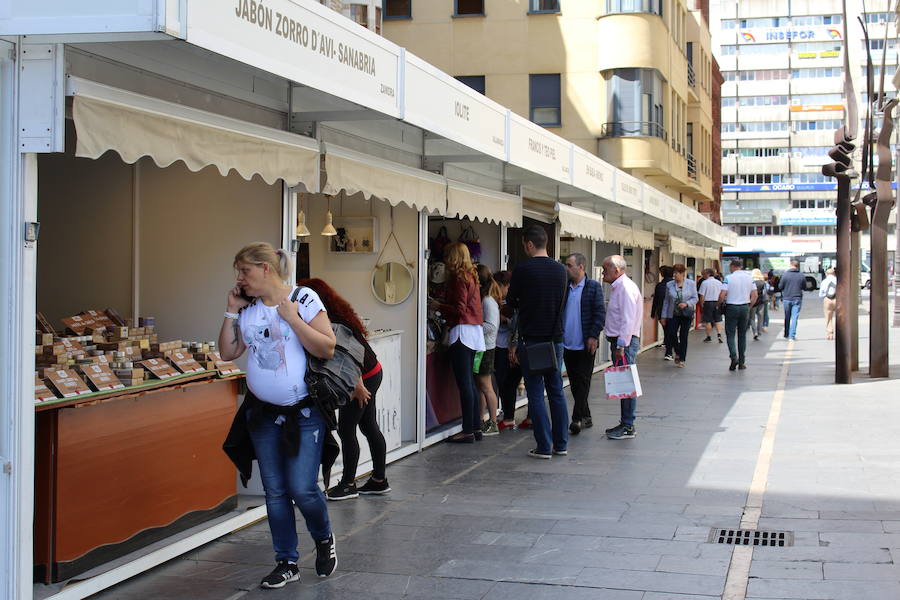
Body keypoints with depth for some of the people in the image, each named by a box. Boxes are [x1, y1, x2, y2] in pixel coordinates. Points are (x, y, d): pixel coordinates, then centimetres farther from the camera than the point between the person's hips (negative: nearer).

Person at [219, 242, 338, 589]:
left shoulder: (304, 299, -9)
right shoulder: (248, 309, 5)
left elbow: (327, 348, -14)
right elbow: (228, 353, 6)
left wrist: (291, 317, -20)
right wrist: (231, 312, -1)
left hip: (304, 413, -5)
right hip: (263, 414, 5)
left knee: (302, 488, -9)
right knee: (275, 492, 7)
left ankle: (324, 540, 21)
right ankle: (287, 563, 19)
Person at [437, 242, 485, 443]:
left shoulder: (458, 278, -11)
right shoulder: (470, 276, 16)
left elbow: (460, 309, -16)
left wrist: (439, 307, -5)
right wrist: (442, 307, 17)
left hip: (462, 331, -10)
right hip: (473, 331, 10)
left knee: (464, 383, -8)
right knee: (469, 382, 14)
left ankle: (468, 431, -7)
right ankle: (476, 427, 17)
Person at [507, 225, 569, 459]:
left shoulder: (522, 269, -11)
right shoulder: (560, 270, 6)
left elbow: (511, 301, 0)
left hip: (532, 340, -5)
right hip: (556, 338, 5)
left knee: (536, 394, 0)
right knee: (556, 392, 12)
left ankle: (544, 447, 0)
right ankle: (561, 444, 16)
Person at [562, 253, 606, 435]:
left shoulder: (593, 287, -5)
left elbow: (600, 313, -7)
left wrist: (593, 336, -14)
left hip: (585, 344, -5)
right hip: (567, 343, 5)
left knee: (582, 382, -5)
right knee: (574, 383, 9)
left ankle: (578, 418, -5)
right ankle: (586, 418, 19)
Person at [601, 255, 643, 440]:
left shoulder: (626, 288, -14)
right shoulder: (616, 287, 18)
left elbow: (628, 320, -20)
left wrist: (621, 346, -22)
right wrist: (617, 345, 16)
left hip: (625, 342, -10)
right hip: (618, 341, 10)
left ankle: (628, 427, -5)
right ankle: (625, 423, 17)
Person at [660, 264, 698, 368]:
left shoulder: (691, 284, -1)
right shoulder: (670, 285, 3)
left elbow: (695, 298, 2)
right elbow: (666, 301, 8)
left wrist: (686, 304, -17)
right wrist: (664, 316, 7)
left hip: (686, 314, -1)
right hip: (673, 314, 1)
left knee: (683, 336, 0)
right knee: (672, 334, -8)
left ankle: (682, 359, 11)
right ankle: (677, 353, 20)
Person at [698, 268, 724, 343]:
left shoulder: (704, 283, -9)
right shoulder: (719, 282, 4)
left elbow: (702, 296, -9)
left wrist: (701, 305, 1)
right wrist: (719, 303, 14)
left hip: (708, 303, -4)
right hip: (717, 303, 4)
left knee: (708, 321, 5)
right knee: (718, 320, 9)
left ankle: (709, 337, 10)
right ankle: (719, 334, -5)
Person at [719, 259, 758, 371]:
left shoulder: (729, 278, -9)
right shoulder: (749, 277, 4)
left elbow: (722, 295, -15)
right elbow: (754, 295, 3)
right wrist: (749, 306, 15)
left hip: (731, 307, -4)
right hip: (745, 307, 4)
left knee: (730, 334, 3)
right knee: (742, 335, 11)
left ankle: (734, 356, -18)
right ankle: (742, 362, 12)